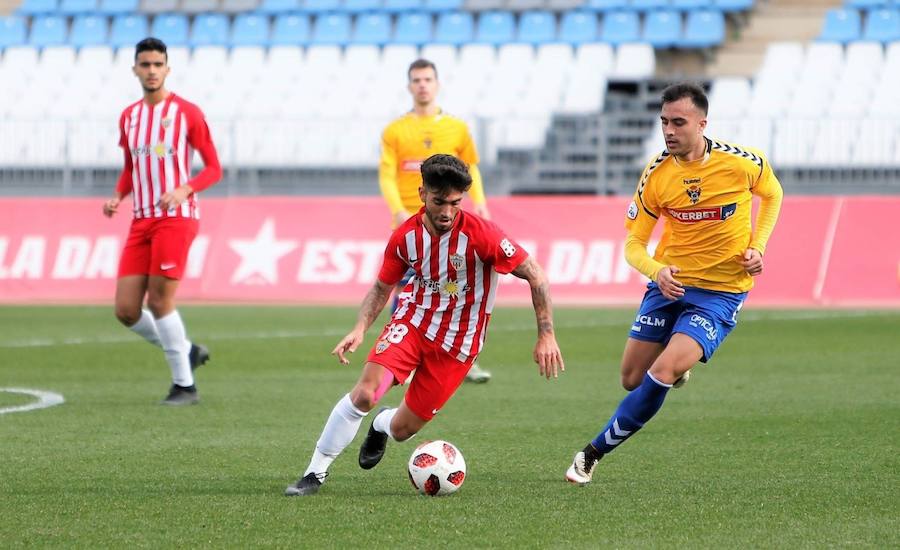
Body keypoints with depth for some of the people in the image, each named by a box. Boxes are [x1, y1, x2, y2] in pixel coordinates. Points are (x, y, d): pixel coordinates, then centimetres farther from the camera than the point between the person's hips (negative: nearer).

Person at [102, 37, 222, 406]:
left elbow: (213, 168, -2)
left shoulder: (187, 113, -4)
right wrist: (118, 196, 4)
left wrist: (184, 189, -20)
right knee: (126, 309, -1)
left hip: (176, 217, -6)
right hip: (142, 220, 6)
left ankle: (184, 385, 2)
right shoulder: (129, 117, 13)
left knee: (159, 302, -11)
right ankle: (187, 351, 21)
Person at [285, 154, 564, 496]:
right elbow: (382, 287, 7)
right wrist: (360, 330, -8)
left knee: (402, 430, 0)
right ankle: (315, 473, -8)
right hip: (413, 321, 2)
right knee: (365, 393, -23)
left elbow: (535, 275, -14)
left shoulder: (480, 235, -21)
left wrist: (546, 336, -15)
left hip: (457, 343, -2)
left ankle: (381, 427, 41)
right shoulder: (405, 237, -9)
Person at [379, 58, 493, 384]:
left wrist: (480, 204, -1)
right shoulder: (394, 131, 5)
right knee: (405, 294, -1)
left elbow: (470, 169, 15)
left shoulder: (456, 128, 9)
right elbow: (386, 175, -1)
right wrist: (398, 211, -17)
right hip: (409, 223, -1)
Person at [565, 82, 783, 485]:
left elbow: (772, 194, 11)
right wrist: (656, 271, -25)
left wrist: (757, 247, -5)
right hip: (670, 283, 3)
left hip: (720, 292, -3)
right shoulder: (657, 174, -9)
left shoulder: (743, 162, -13)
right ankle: (677, 367, 43)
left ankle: (595, 452, -6)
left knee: (661, 372, -21)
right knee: (632, 379, 7)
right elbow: (633, 244, -3)